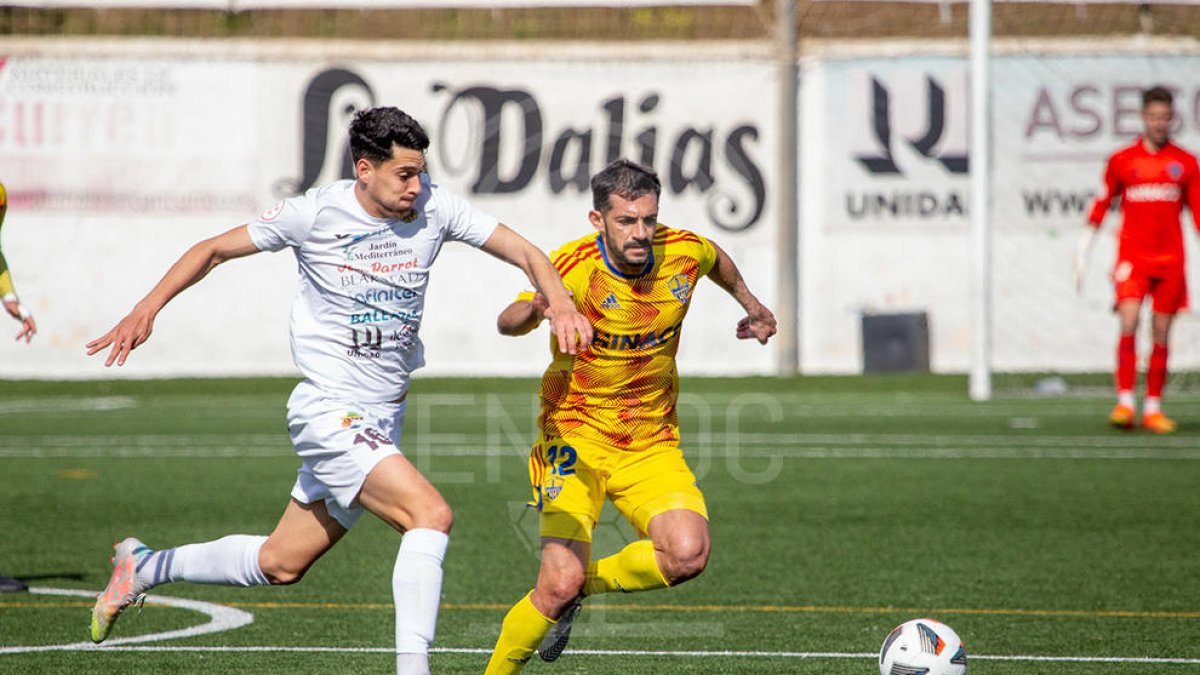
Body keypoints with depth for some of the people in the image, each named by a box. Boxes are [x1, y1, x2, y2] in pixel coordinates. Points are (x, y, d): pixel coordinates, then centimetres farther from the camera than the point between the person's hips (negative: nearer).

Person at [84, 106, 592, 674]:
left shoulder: (433, 207, -3)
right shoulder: (316, 212, -12)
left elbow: (523, 251, -3)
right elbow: (215, 249, 0)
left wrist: (559, 303, -22)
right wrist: (147, 308, -9)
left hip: (382, 420, 6)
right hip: (328, 412, -6)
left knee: (282, 564, 15)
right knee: (431, 514, -25)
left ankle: (145, 567, 37)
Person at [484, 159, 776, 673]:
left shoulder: (684, 253, -6)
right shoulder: (572, 267, -18)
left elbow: (717, 260, 18)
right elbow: (508, 323, -18)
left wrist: (750, 305, 33)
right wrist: (536, 308, -41)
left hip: (651, 443, 4)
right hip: (576, 437, -4)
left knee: (688, 554, -22)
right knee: (559, 584, -19)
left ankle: (585, 583, 7)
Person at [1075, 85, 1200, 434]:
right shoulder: (1121, 160, 4)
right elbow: (1100, 206, 9)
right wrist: (1083, 252, 6)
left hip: (1170, 260, 2)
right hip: (1132, 257, -2)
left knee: (1161, 335, 3)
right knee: (1129, 323, -17)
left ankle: (1153, 408, 10)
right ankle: (1125, 402, -18)